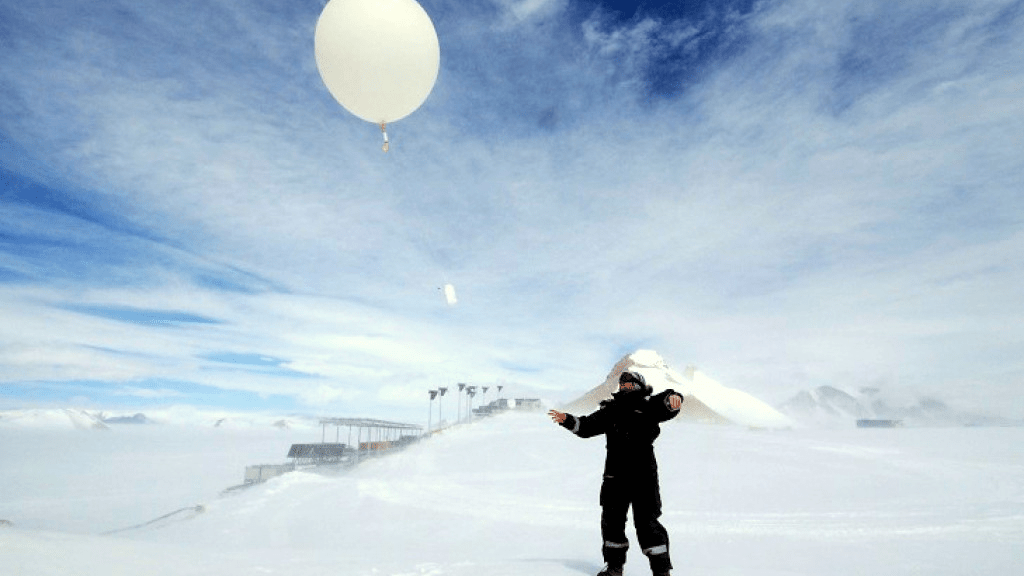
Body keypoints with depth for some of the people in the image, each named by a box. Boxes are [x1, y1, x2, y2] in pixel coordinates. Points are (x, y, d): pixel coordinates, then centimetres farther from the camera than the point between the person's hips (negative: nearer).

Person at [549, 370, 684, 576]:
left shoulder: (647, 404, 3)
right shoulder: (610, 409, 16)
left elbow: (664, 406, -16)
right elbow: (587, 426, 18)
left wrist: (672, 399, -38)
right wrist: (567, 420, 8)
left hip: (643, 474, -5)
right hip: (615, 474, 5)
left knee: (646, 521, -3)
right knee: (611, 519, 12)